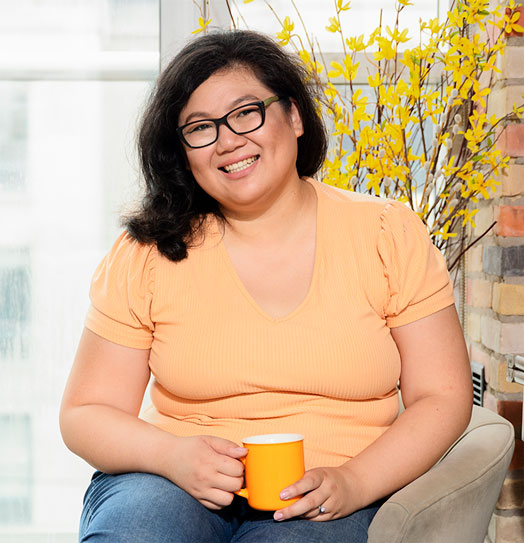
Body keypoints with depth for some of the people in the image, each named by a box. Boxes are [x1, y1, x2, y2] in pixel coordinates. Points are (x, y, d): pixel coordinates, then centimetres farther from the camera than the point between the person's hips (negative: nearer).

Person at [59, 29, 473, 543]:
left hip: (320, 502, 0)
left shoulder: (389, 235, 1)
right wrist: (172, 454, -16)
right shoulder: (148, 253, 1)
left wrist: (352, 483, -14)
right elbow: (85, 414, 4)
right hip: (173, 481, 0)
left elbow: (442, 397, 2)